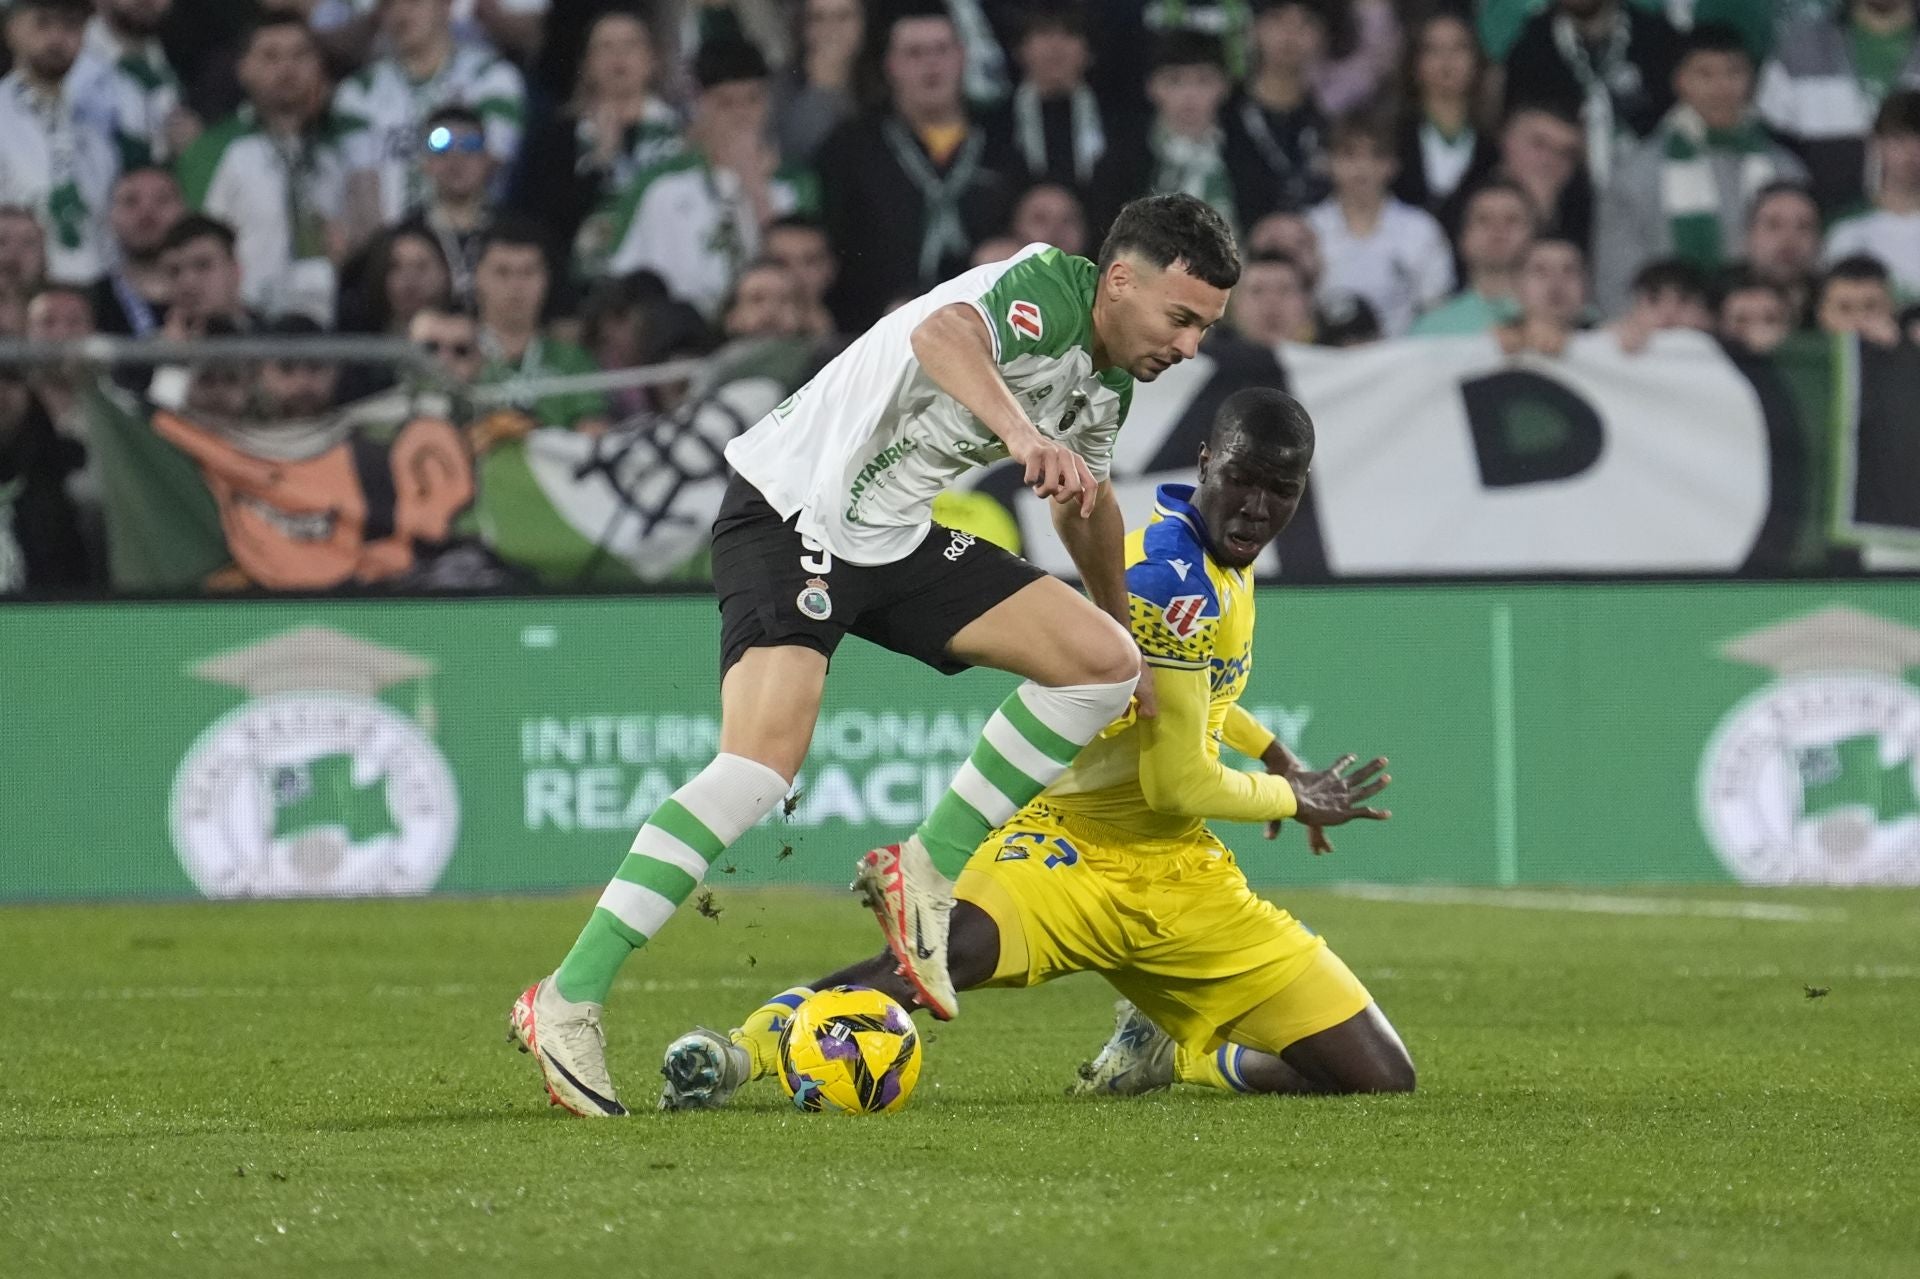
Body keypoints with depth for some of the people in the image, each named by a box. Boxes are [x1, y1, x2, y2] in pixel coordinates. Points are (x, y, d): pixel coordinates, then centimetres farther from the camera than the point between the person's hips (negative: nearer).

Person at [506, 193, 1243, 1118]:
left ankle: (925, 875, 3)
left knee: (1100, 660, -3)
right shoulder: (1049, 288, -19)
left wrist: (1125, 631, 40)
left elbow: (1086, 503, 30)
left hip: (898, 540, 9)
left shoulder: (1107, 390, 8)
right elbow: (943, 334, -43)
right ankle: (568, 1003, -21)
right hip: (792, 510, -9)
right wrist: (1021, 432, -60)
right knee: (764, 759, -25)